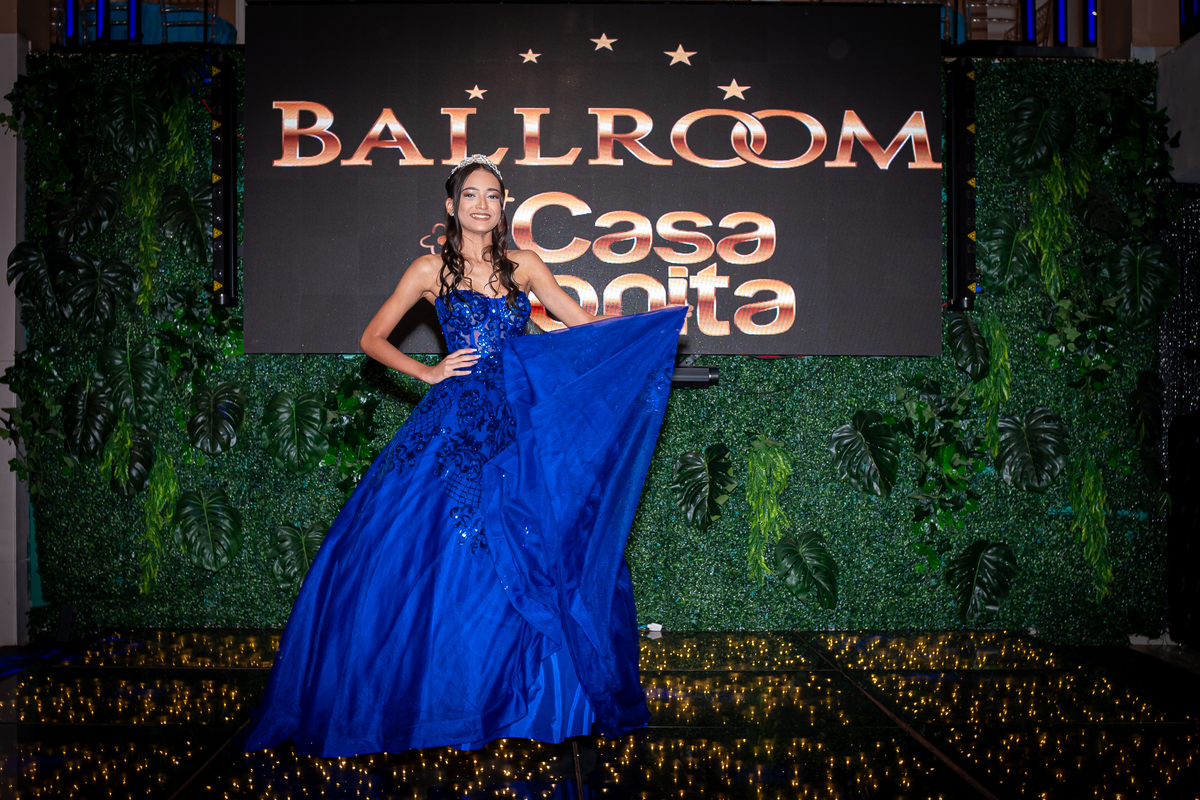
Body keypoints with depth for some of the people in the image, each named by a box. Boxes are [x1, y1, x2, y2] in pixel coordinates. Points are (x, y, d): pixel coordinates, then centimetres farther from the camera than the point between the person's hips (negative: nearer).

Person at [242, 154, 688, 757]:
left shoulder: (523, 266, 10)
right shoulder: (432, 270, 4)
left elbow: (584, 323, 11)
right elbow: (372, 339, 8)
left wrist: (656, 320, 3)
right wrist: (428, 373, -3)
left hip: (518, 424, 2)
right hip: (453, 424, -2)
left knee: (535, 555, 1)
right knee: (429, 553, -5)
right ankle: (422, 696, 12)